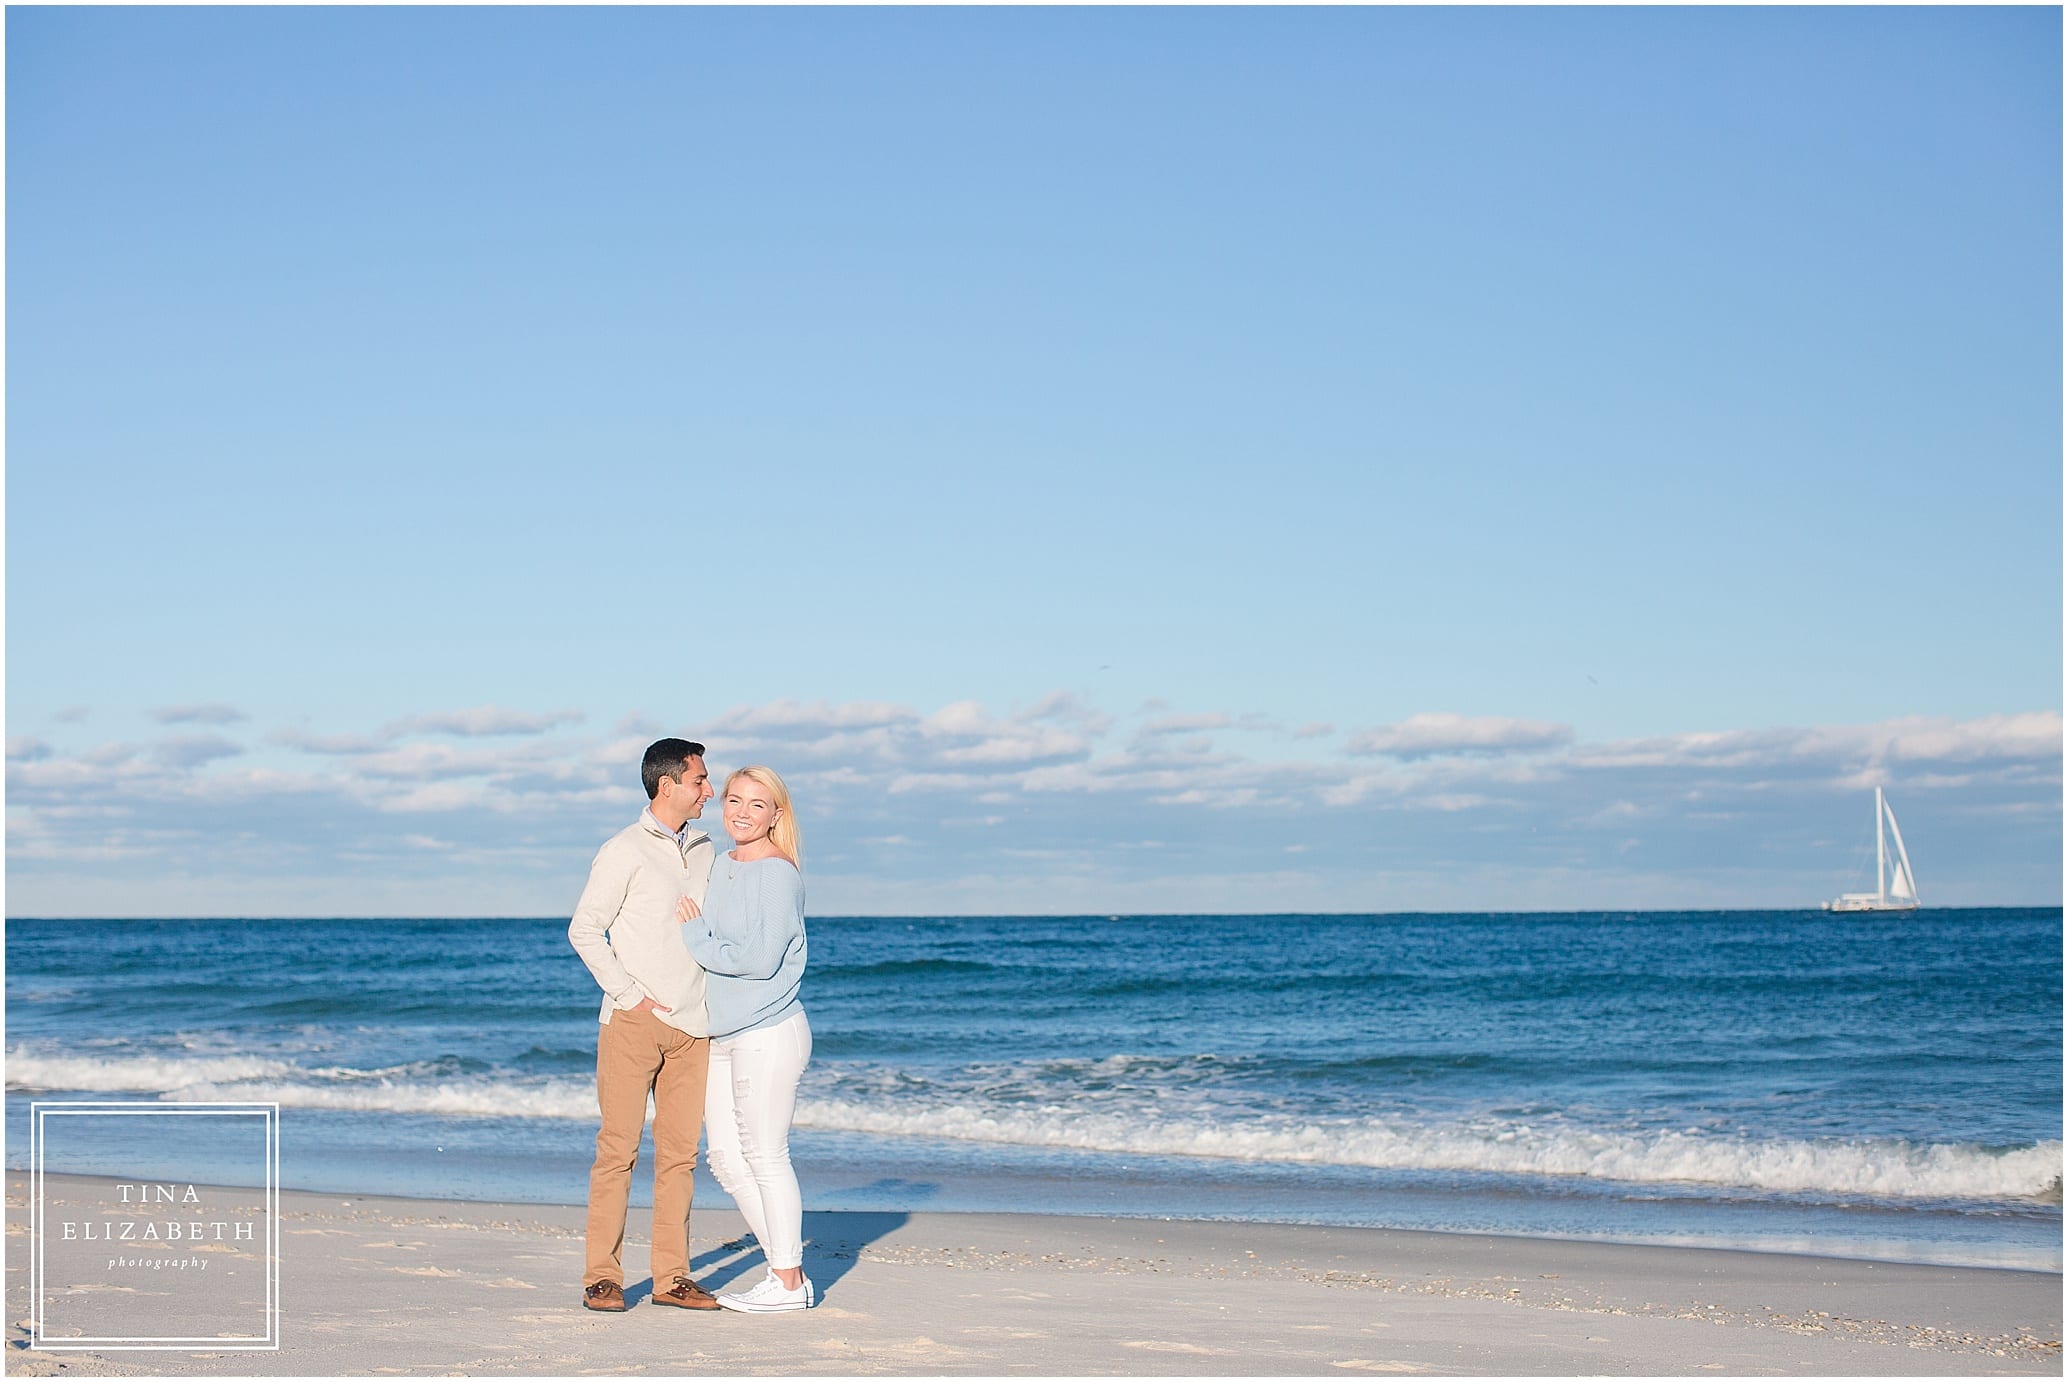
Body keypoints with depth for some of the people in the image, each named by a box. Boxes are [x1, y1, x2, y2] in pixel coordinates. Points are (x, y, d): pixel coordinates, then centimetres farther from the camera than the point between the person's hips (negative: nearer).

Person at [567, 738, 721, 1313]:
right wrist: (632, 995, -11)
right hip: (634, 1023, -6)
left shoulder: (703, 850, 15)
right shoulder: (624, 851, -4)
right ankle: (602, 1276, 0)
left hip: (691, 1025, 6)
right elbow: (584, 931, -6)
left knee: (679, 1151, 5)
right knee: (619, 1147, -5)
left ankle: (671, 1276, 9)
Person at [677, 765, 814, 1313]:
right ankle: (786, 1268, 21)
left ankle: (788, 1283, 9)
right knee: (726, 1159, 11)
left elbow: (759, 958, -20)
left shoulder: (778, 873, -13)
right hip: (720, 1036, 9)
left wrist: (694, 936, -11)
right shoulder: (719, 865, 13)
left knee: (765, 1157, -2)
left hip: (767, 1034, -9)